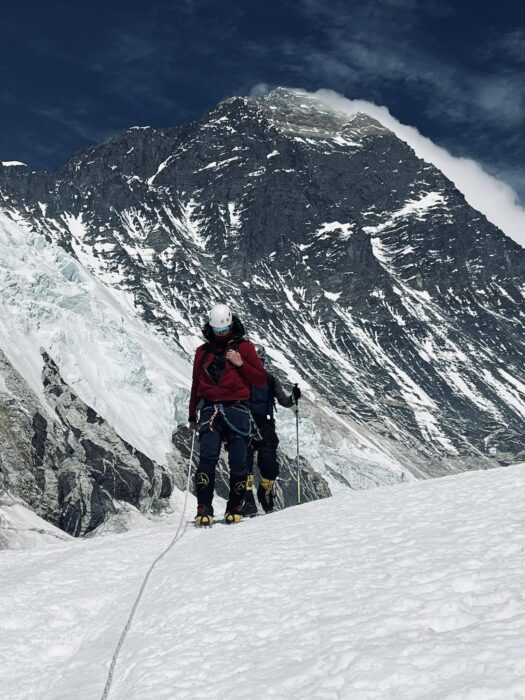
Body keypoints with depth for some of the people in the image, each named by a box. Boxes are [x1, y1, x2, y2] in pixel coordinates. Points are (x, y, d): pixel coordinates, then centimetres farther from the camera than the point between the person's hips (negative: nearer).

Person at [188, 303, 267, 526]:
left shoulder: (243, 347, 9)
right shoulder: (203, 351, 17)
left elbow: (261, 379, 6)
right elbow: (196, 385, 23)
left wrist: (240, 363, -7)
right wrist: (192, 416, 23)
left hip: (237, 410, -1)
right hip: (210, 410, 1)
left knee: (238, 462, -3)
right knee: (208, 457, -14)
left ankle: (234, 509, 10)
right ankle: (204, 510, -13)